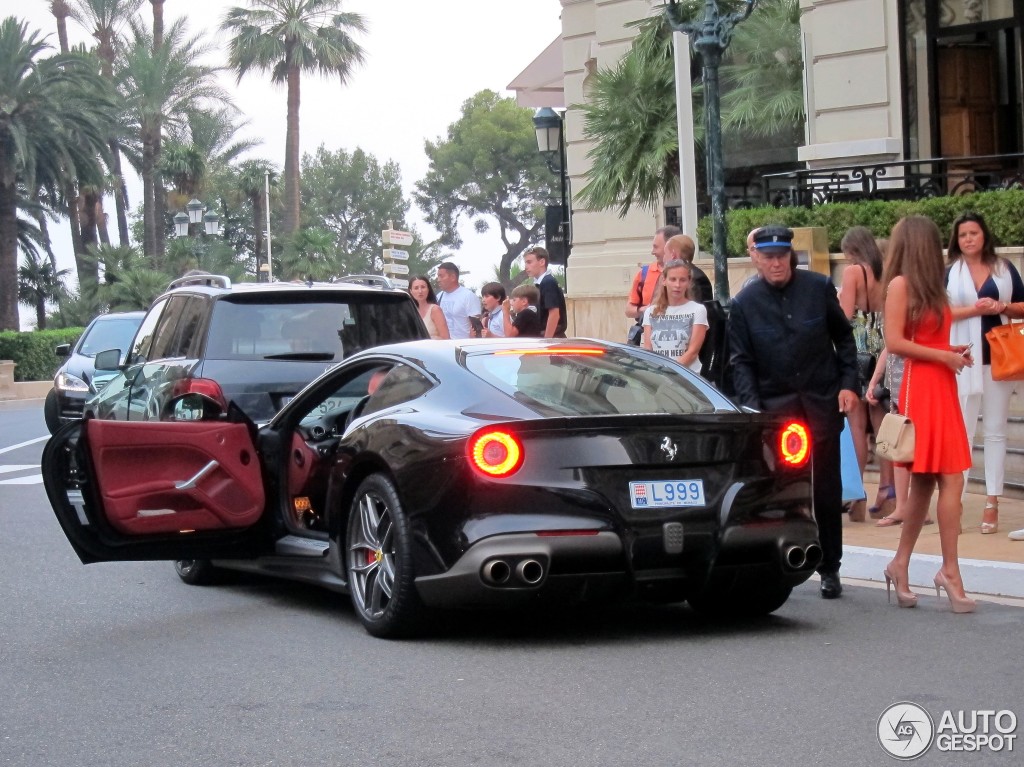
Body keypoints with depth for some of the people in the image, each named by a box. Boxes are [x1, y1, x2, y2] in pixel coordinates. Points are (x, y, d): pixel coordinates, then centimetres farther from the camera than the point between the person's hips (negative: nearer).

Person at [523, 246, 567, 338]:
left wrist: (546, 341, -21)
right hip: (549, 337, 9)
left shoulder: (549, 283, -13)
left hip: (552, 338, -9)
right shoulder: (540, 283, 15)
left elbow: (554, 314, -20)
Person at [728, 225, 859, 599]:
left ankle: (829, 569, 16)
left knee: (827, 488, 6)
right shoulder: (745, 303, -2)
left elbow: (843, 337, 8)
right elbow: (741, 361, 1)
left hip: (822, 400, 0)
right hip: (776, 407, 0)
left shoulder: (819, 288, -1)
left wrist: (848, 383, 0)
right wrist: (751, 407, -10)